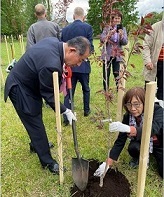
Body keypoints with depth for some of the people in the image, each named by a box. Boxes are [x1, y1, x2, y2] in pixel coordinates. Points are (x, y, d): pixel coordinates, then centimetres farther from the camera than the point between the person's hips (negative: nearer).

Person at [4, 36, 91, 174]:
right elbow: (48, 96, -25)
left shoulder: (54, 41, -10)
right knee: (36, 125, 3)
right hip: (21, 90, -10)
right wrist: (66, 111, -17)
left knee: (35, 120, 26)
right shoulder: (52, 65, -38)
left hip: (25, 83, 10)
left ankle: (37, 143, 50)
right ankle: (48, 161, 22)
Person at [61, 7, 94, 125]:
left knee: (69, 91, 7)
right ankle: (86, 110, 35)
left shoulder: (65, 29, 3)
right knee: (86, 89, 19)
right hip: (83, 64, -2)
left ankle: (66, 118, 5)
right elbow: (90, 47, -9)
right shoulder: (88, 27, -7)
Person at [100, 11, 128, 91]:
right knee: (106, 74, 5)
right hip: (107, 55, -1)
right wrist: (110, 34, -24)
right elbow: (102, 39, -9)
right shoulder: (107, 28, 1)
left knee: (118, 74, 0)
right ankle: (106, 91, 19)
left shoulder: (123, 29, 6)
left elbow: (125, 42, -3)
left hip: (117, 55, 1)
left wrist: (121, 35, -21)